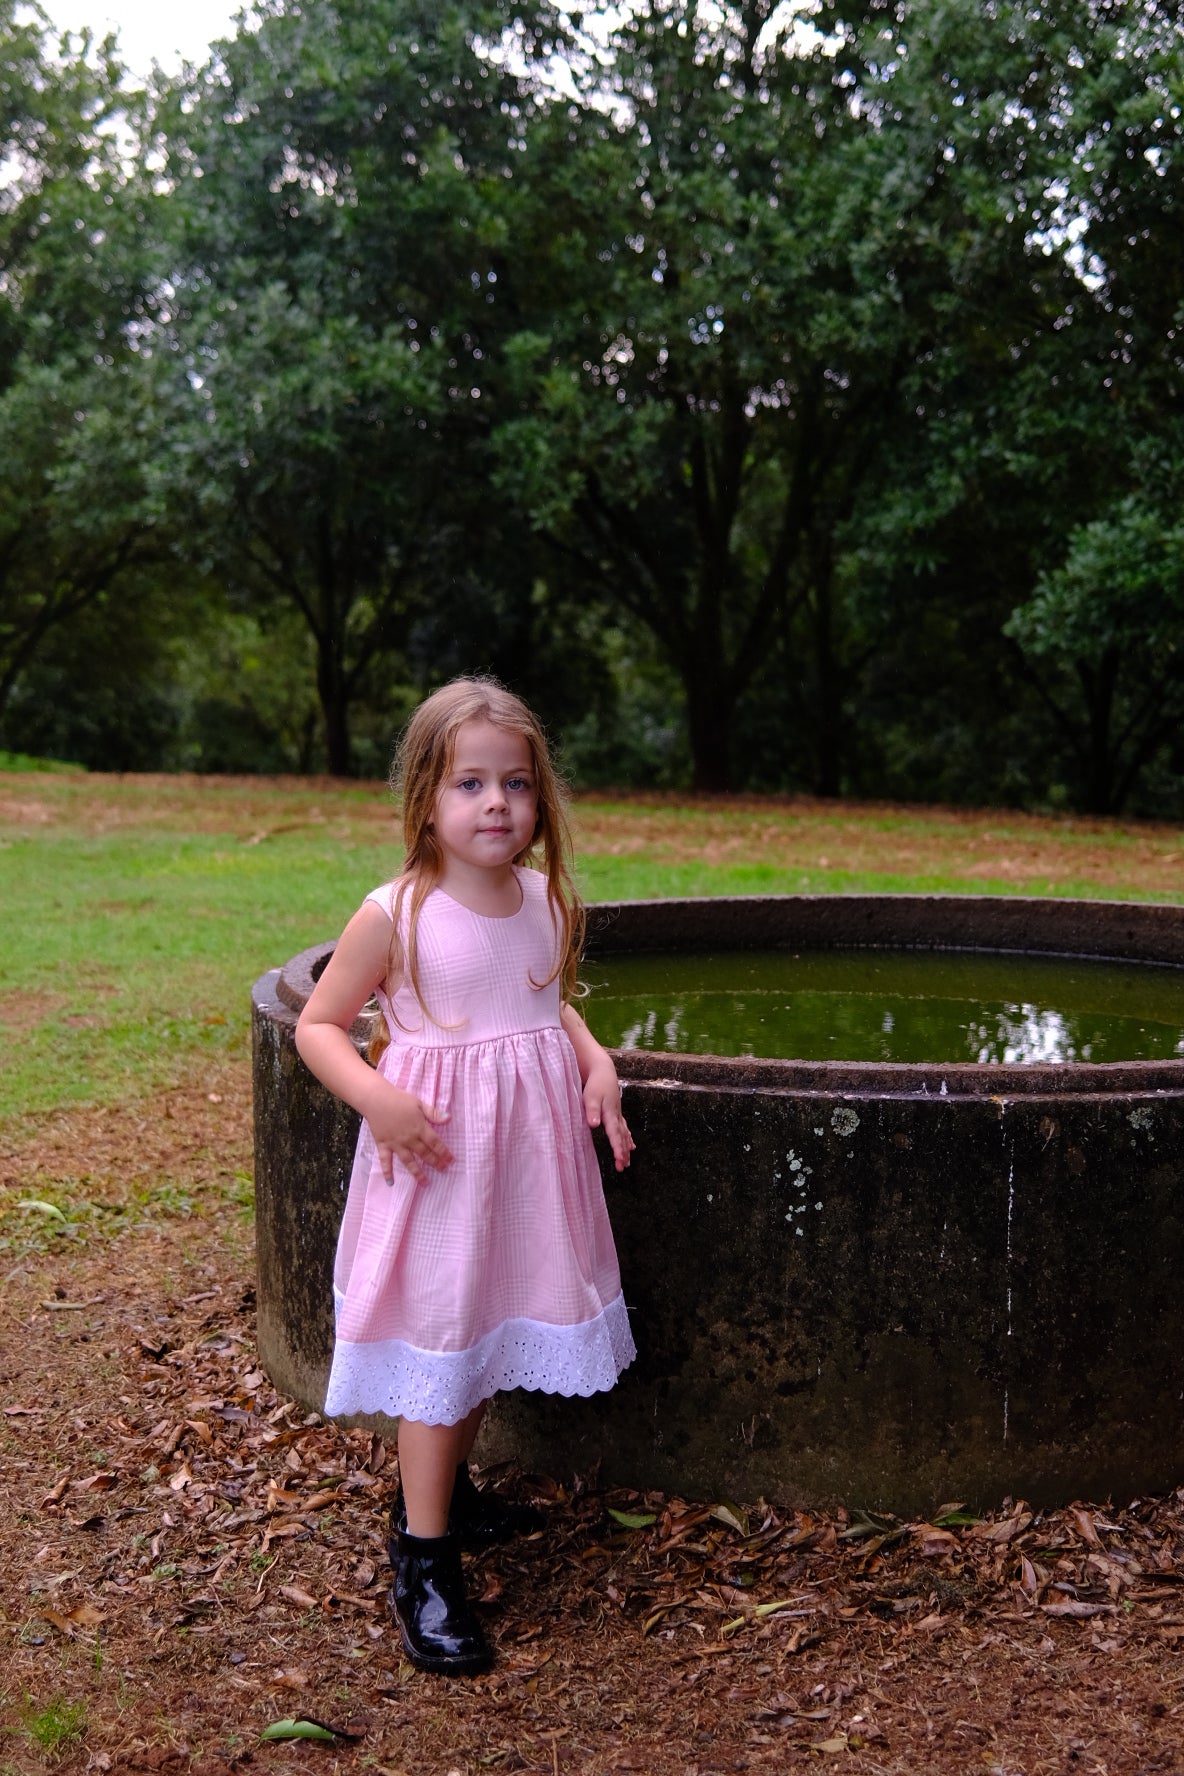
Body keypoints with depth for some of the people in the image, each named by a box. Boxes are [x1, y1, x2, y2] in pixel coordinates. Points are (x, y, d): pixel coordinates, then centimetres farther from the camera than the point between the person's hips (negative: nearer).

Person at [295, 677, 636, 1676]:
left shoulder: (549, 902, 1)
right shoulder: (395, 914, -14)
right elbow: (318, 1025, -7)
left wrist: (596, 1061, 2)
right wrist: (377, 1097, -24)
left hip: (533, 1150, 6)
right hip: (437, 1156, -5)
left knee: (494, 1329, 18)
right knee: (439, 1341, 1)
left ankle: (445, 1491, 41)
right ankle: (424, 1561, 14)